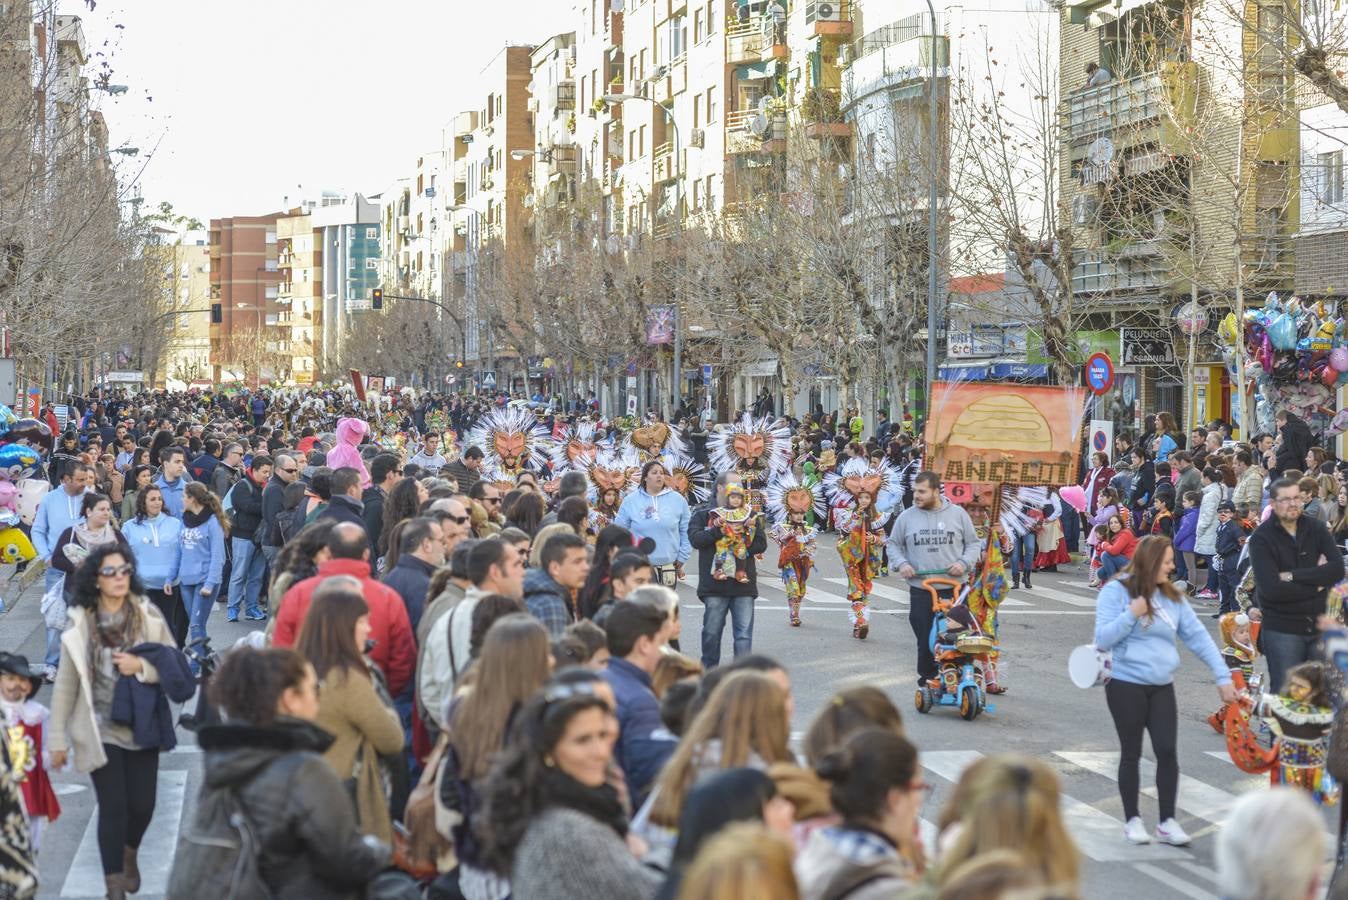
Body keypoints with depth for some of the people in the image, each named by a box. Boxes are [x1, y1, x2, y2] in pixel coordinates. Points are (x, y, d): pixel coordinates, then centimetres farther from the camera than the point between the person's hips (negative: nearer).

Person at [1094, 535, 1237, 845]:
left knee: (1167, 750, -4)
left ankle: (1167, 821, 6)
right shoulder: (1116, 592, -6)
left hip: (1162, 687, 4)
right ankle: (1132, 820, 19)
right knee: (1132, 752, 7)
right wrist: (1131, 615, -20)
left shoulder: (1172, 597, 7)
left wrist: (1223, 677, 1)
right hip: (1126, 685, -4)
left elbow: (1198, 637, 6)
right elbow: (1103, 639, -10)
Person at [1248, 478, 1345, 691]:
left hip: (1320, 625, 3)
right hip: (1282, 630, -3)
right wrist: (1316, 582, -11)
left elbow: (1338, 569, -10)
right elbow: (1271, 589, -20)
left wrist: (1292, 576, -17)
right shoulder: (1261, 539, -8)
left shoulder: (1317, 529, 3)